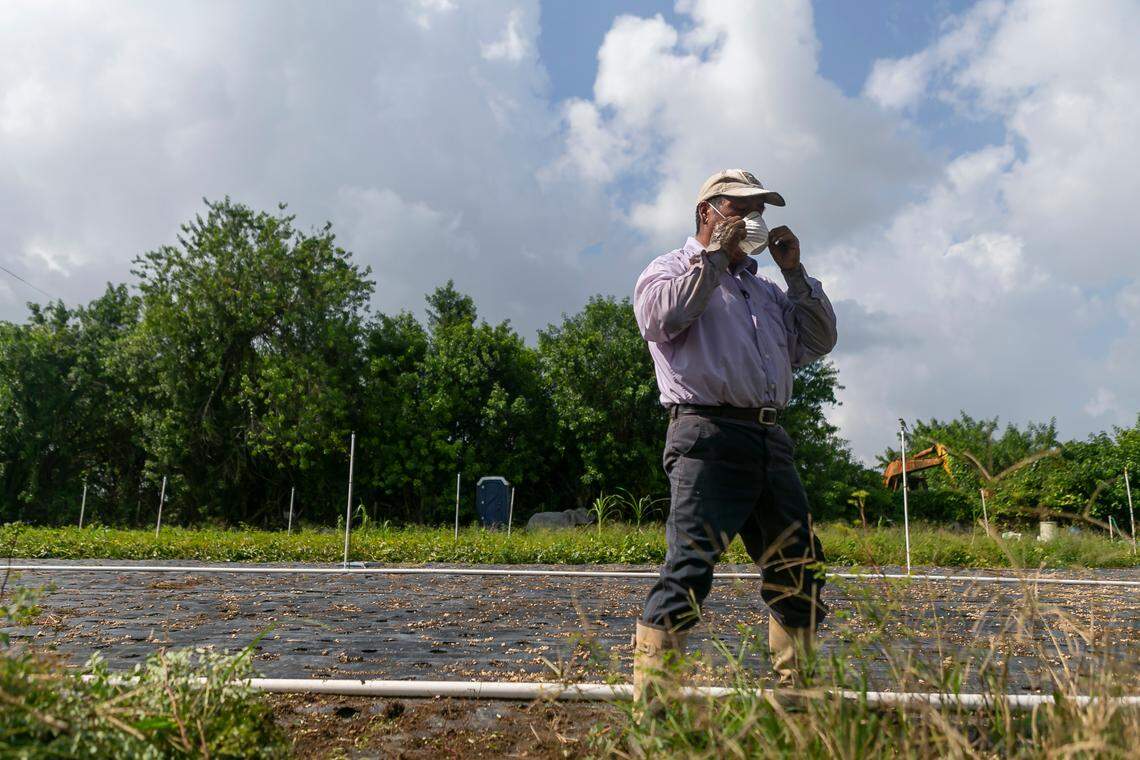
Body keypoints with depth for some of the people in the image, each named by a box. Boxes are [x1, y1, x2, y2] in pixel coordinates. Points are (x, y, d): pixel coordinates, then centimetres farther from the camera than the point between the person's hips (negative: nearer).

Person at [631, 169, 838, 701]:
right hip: (708, 436, -7)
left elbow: (819, 342, 22)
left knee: (799, 571, 9)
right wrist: (715, 256, -5)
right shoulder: (671, 269, 10)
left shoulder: (763, 288, 29)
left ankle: (796, 689, 22)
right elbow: (661, 318, -13)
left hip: (770, 440, 7)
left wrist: (794, 272, 15)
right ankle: (649, 696, -11)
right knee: (690, 566, -15)